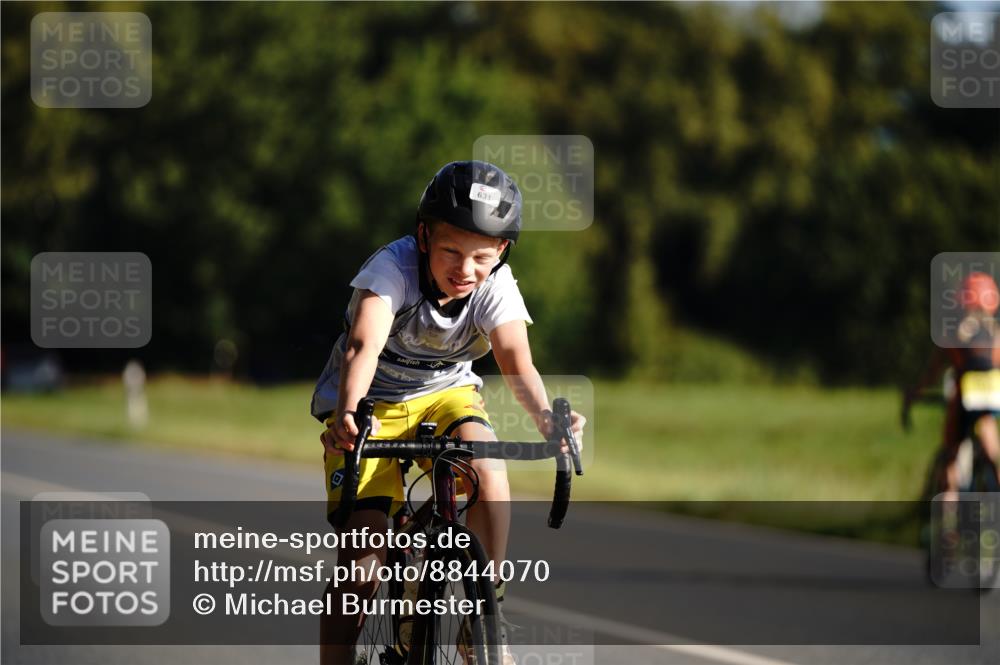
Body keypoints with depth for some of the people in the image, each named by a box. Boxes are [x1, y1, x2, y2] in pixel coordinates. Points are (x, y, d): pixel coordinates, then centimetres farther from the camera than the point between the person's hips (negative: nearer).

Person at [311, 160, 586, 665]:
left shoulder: (495, 284, -18)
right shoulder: (393, 267, -28)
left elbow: (516, 362, -31)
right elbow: (365, 344, -43)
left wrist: (545, 417, -53)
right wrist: (348, 413, -62)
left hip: (444, 395, 2)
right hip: (371, 404, -2)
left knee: (486, 464, -31)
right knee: (362, 557, -16)